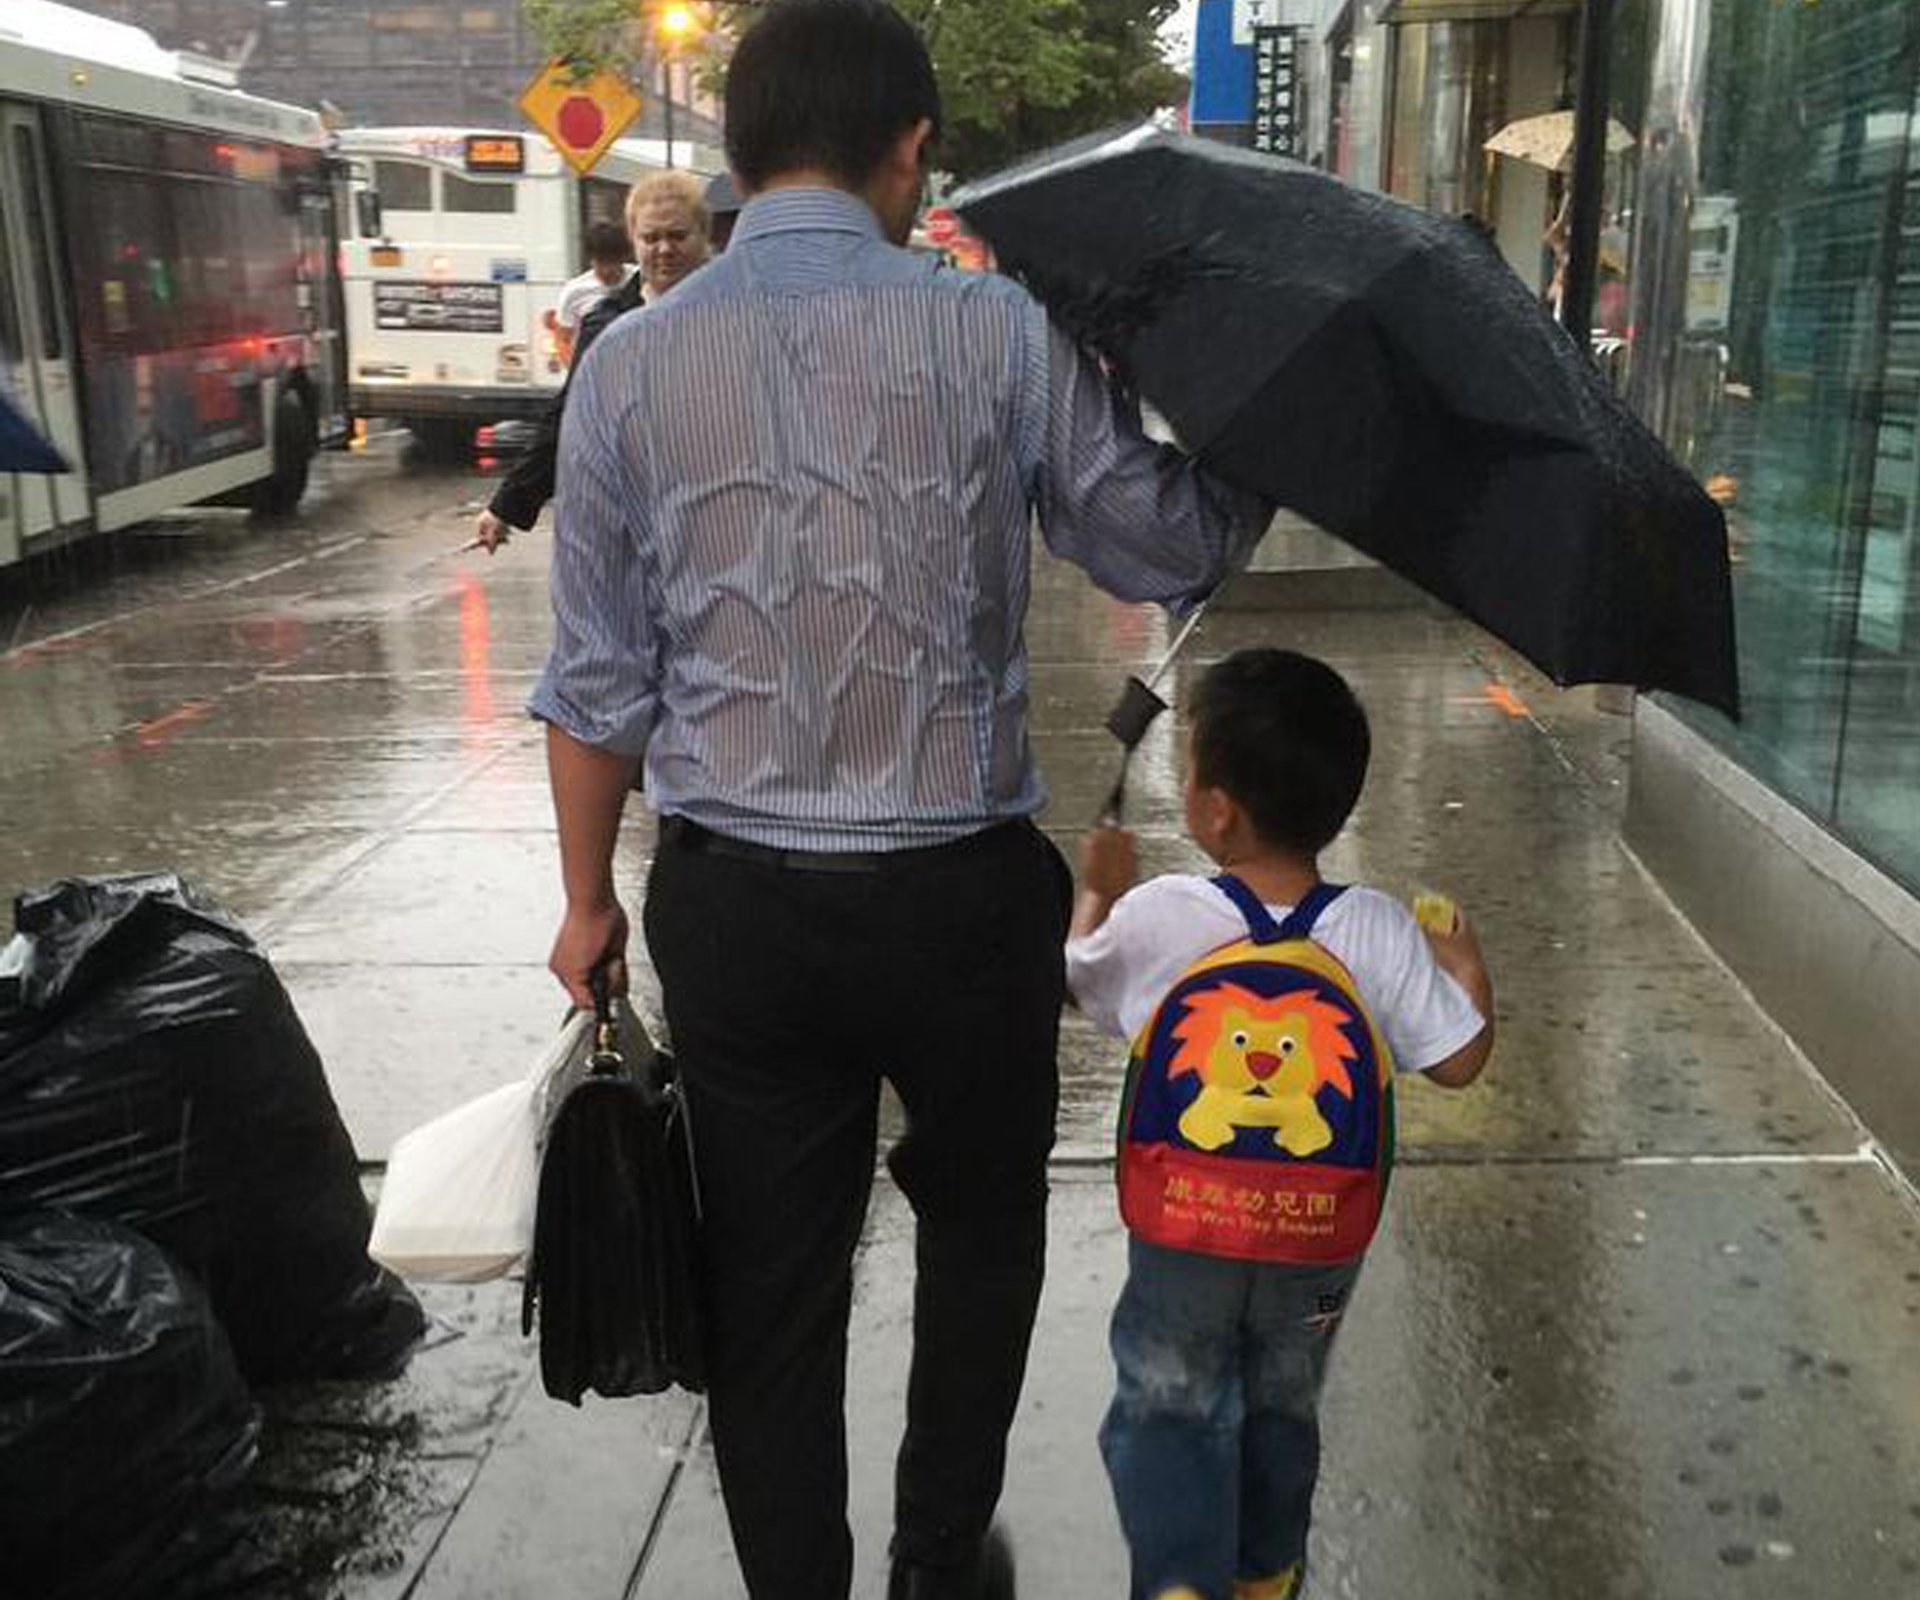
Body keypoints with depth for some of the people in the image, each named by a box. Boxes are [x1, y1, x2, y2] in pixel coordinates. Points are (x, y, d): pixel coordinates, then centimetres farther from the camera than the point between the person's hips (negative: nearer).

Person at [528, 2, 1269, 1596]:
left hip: (733, 908, 1)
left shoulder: (629, 364, -3)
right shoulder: (1001, 334, -9)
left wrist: (590, 898, 12)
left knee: (768, 1287, 15)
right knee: (980, 1235, 24)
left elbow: (597, 683, 0)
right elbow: (1172, 550, 0)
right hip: (960, 895, -1)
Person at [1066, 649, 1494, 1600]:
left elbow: (1081, 982, 1)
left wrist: (1096, 890, 19)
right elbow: (1456, 1062, -11)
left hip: (1180, 1227, -2)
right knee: (1282, 1403, 24)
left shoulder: (1152, 917, -19)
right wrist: (1465, 967, 8)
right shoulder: (1378, 932, -17)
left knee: (1167, 1405, 15)